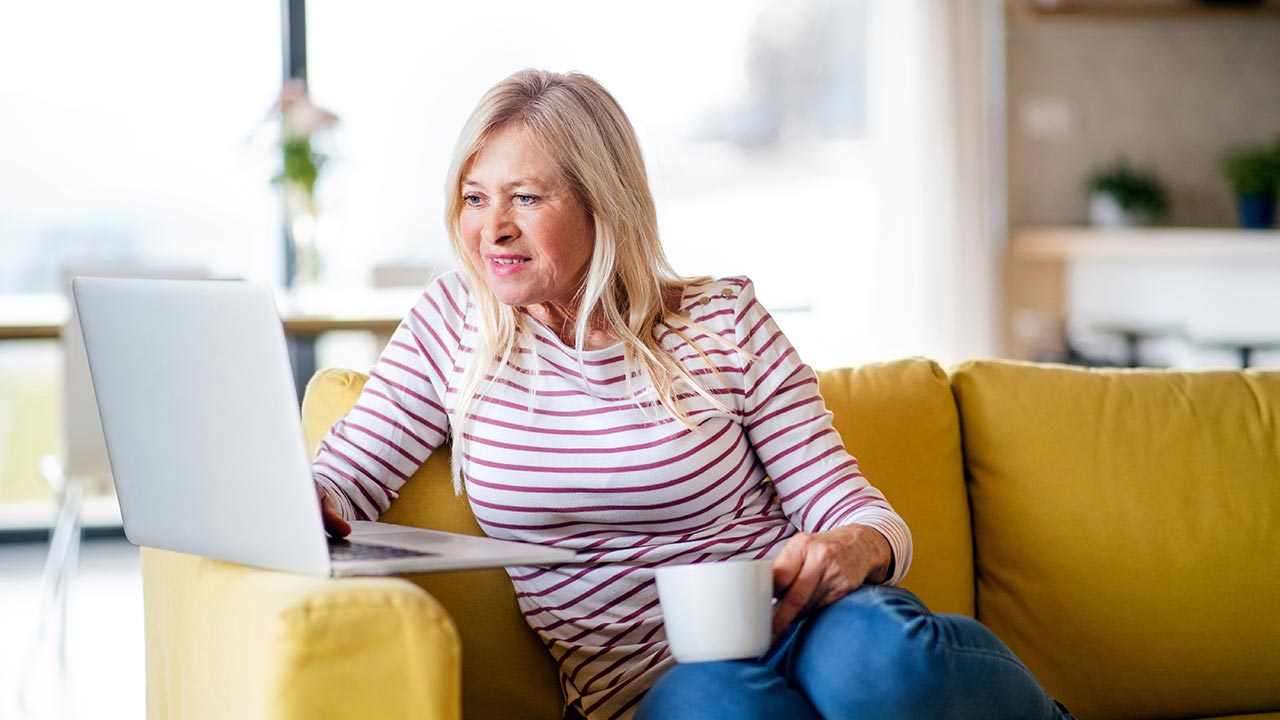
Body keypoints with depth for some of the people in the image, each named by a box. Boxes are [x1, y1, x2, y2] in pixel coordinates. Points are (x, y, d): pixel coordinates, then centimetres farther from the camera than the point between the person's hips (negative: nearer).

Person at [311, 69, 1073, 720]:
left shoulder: (724, 322, 2)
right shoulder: (453, 326, 7)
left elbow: (860, 513, 2)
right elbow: (337, 484, 6)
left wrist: (852, 549, -23)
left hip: (793, 628, 0)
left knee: (874, 652, -37)